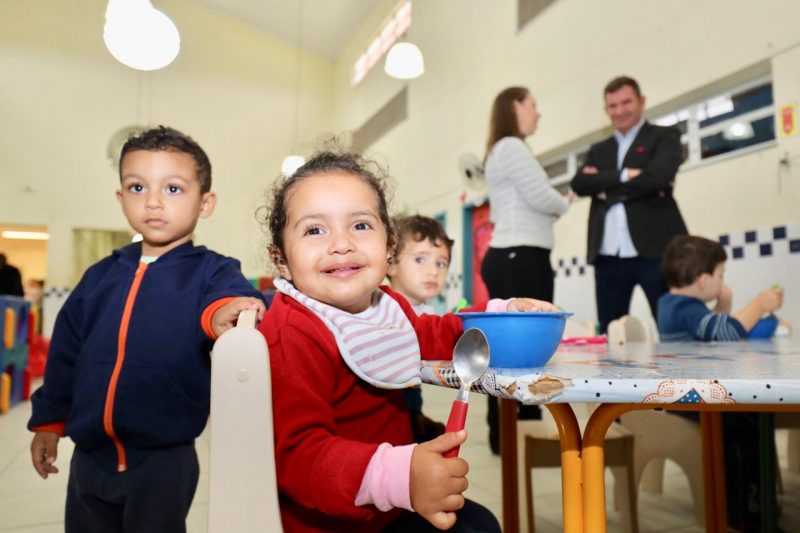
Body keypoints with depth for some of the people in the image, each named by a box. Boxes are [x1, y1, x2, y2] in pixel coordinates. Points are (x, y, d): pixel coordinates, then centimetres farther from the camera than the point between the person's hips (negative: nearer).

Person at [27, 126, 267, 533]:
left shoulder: (210, 272, -9)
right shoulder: (101, 275, 4)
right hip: (90, 453, 5)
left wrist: (222, 312, -53)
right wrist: (49, 421, 15)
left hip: (164, 458, -5)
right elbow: (67, 350, 12)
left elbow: (232, 295, -30)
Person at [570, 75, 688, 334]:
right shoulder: (599, 150, 21)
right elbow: (579, 184, 1)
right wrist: (624, 176, -11)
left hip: (654, 250, -4)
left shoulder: (665, 137, 9)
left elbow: (657, 177, -12)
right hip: (608, 257, 4)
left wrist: (605, 185, -4)